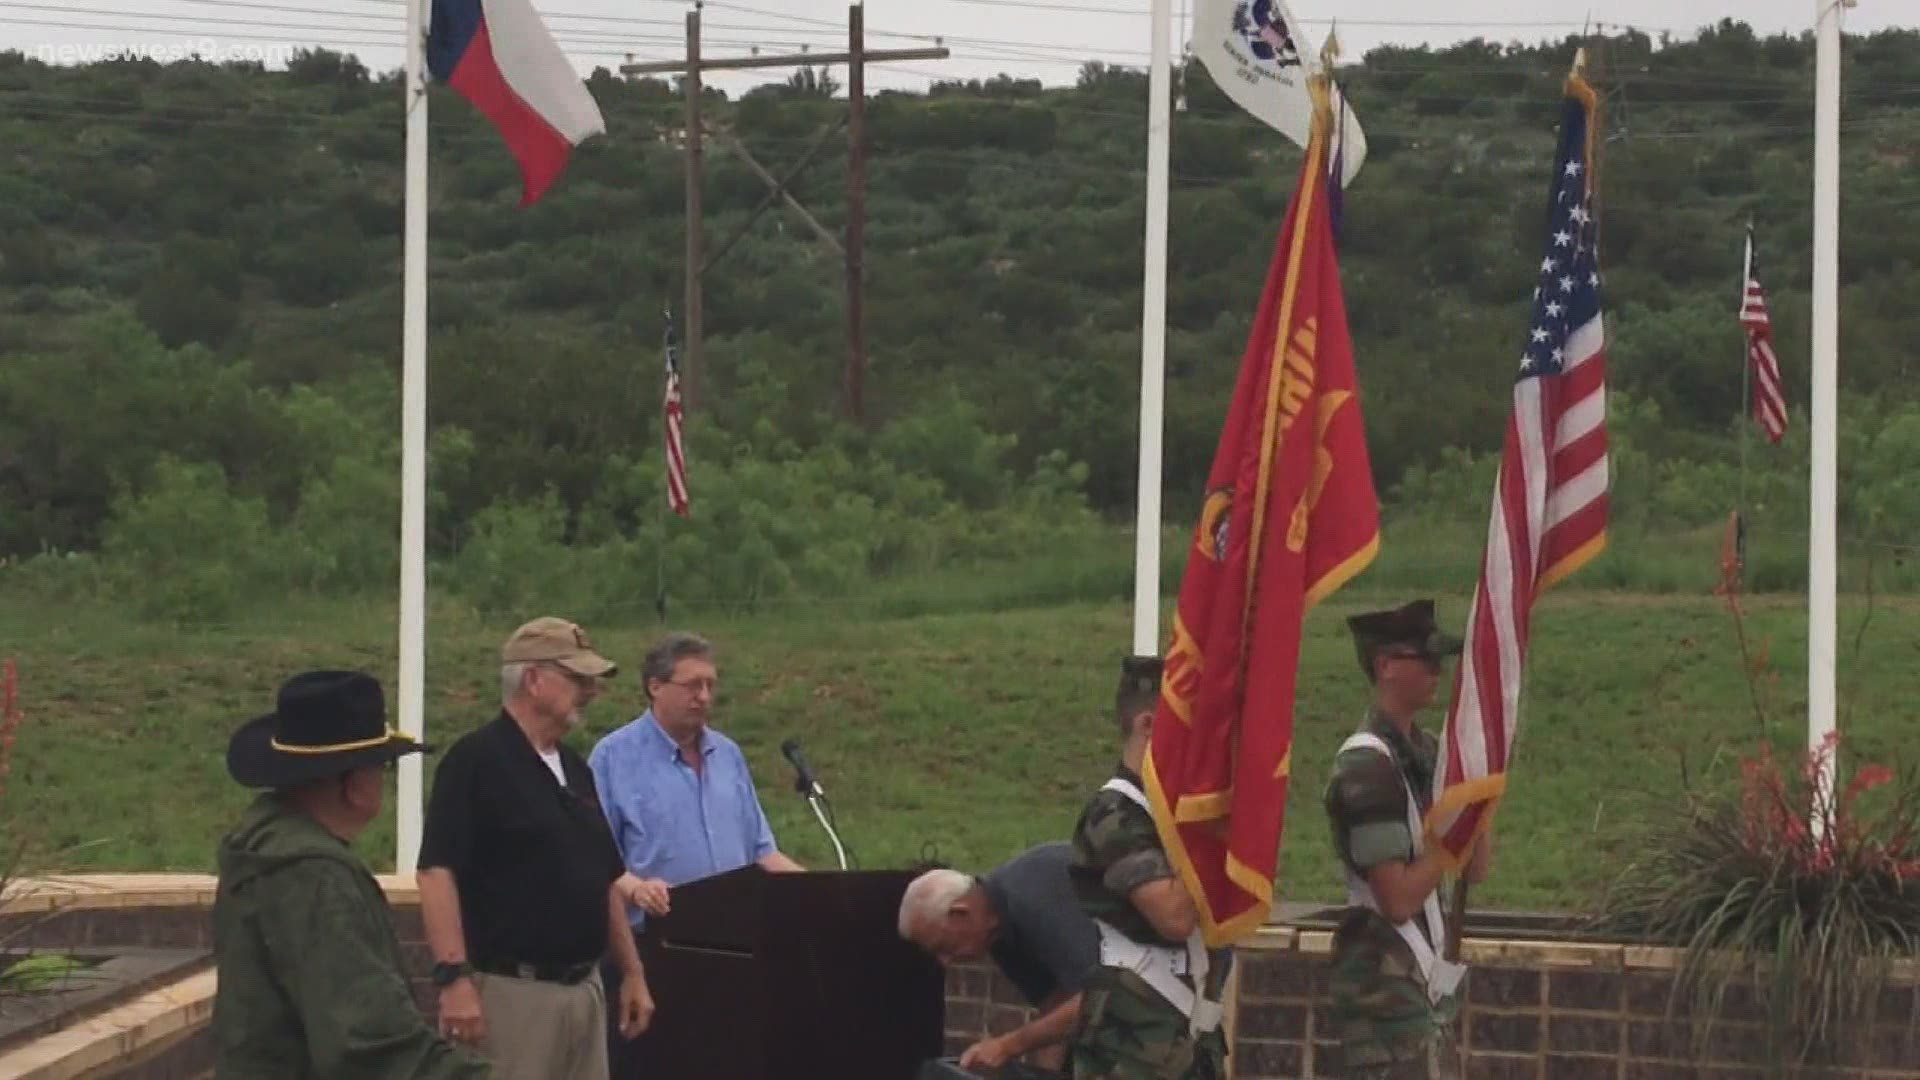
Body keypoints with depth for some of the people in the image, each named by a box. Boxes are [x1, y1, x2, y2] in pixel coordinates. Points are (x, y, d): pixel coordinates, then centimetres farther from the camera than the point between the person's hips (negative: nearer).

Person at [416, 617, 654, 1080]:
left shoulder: (576, 769, 16)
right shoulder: (476, 761, -10)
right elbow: (438, 871, -18)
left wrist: (632, 972, 18)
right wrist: (454, 977, -26)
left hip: (584, 988, 9)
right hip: (511, 990, -9)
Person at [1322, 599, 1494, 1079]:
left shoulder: (1425, 752, 11)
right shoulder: (1368, 766, -17)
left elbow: (1477, 869, 12)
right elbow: (1399, 898, -21)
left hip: (1425, 984, 10)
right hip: (1385, 988, -10)